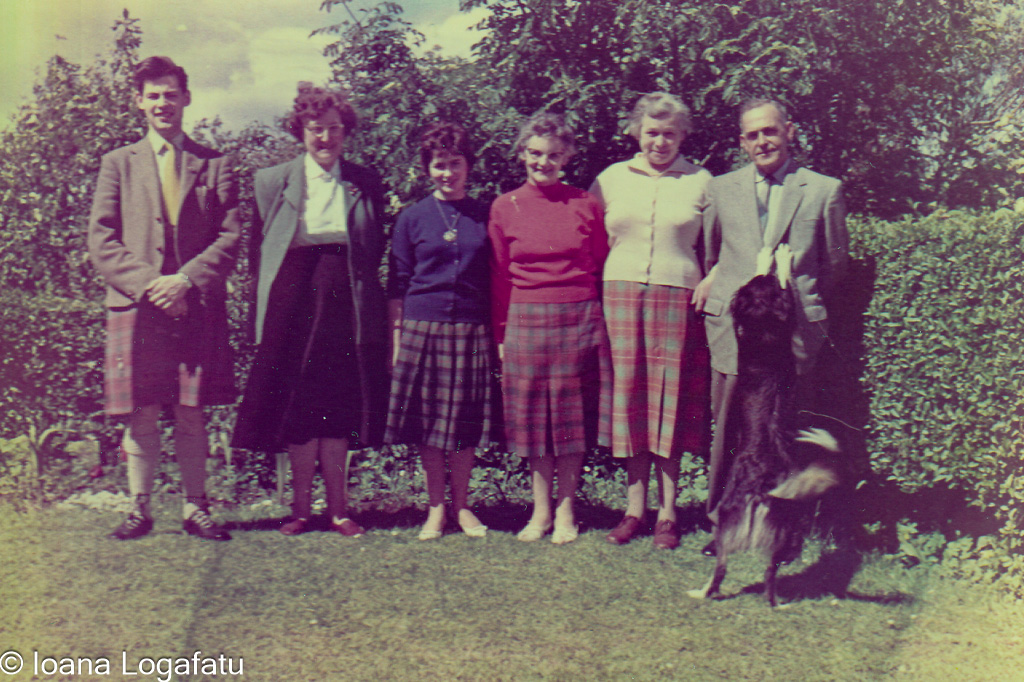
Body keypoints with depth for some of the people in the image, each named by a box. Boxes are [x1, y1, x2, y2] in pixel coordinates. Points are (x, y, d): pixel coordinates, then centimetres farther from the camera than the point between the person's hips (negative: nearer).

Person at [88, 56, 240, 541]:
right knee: (141, 414, 1)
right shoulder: (118, 164, 13)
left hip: (197, 307, 0)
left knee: (191, 414, 2)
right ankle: (140, 509, 11)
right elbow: (101, 242, 5)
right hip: (135, 306, 0)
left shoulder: (215, 165, 11)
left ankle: (196, 509, 10)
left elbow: (229, 238, 3)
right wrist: (147, 285, -9)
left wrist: (186, 280, -11)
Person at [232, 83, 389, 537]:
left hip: (346, 308, 1)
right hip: (294, 308, 0)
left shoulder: (365, 184, 7)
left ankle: (338, 508, 13)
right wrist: (265, 308, 2)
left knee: (340, 411, 4)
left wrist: (360, 291, 1)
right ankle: (300, 508, 13)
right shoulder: (272, 182, 6)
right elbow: (258, 251, 9)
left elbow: (375, 252, 13)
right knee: (298, 410, 2)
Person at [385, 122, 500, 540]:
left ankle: (461, 506, 19)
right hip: (422, 328, 0)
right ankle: (435, 507, 16)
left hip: (471, 329, 1)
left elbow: (496, 279, 9)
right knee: (426, 419, 3)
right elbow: (398, 284, 6)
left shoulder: (484, 216, 7)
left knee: (466, 419, 5)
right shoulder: (413, 218, 6)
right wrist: (396, 337, 1)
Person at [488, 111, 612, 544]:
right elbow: (499, 277, 7)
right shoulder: (504, 208, 4)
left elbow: (601, 266, 7)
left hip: (580, 320, -1)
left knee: (572, 416, 4)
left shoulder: (586, 205, 3)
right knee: (534, 417, 7)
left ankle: (566, 511, 15)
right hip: (527, 322, 1)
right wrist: (501, 335, 6)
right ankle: (541, 510, 18)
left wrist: (599, 320, 1)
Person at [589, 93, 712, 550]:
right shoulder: (612, 179, 10)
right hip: (621, 294, 2)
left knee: (670, 400, 1)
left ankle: (667, 513, 8)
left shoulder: (701, 182, 7)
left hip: (678, 298, -1)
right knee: (629, 396, 3)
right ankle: (634, 507, 11)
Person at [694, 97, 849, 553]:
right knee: (728, 431, 2)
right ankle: (723, 524, 15)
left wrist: (796, 298, 11)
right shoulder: (722, 190, 14)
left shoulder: (824, 190, 8)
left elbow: (835, 263, 13)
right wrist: (715, 284, 10)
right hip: (732, 324, 2)